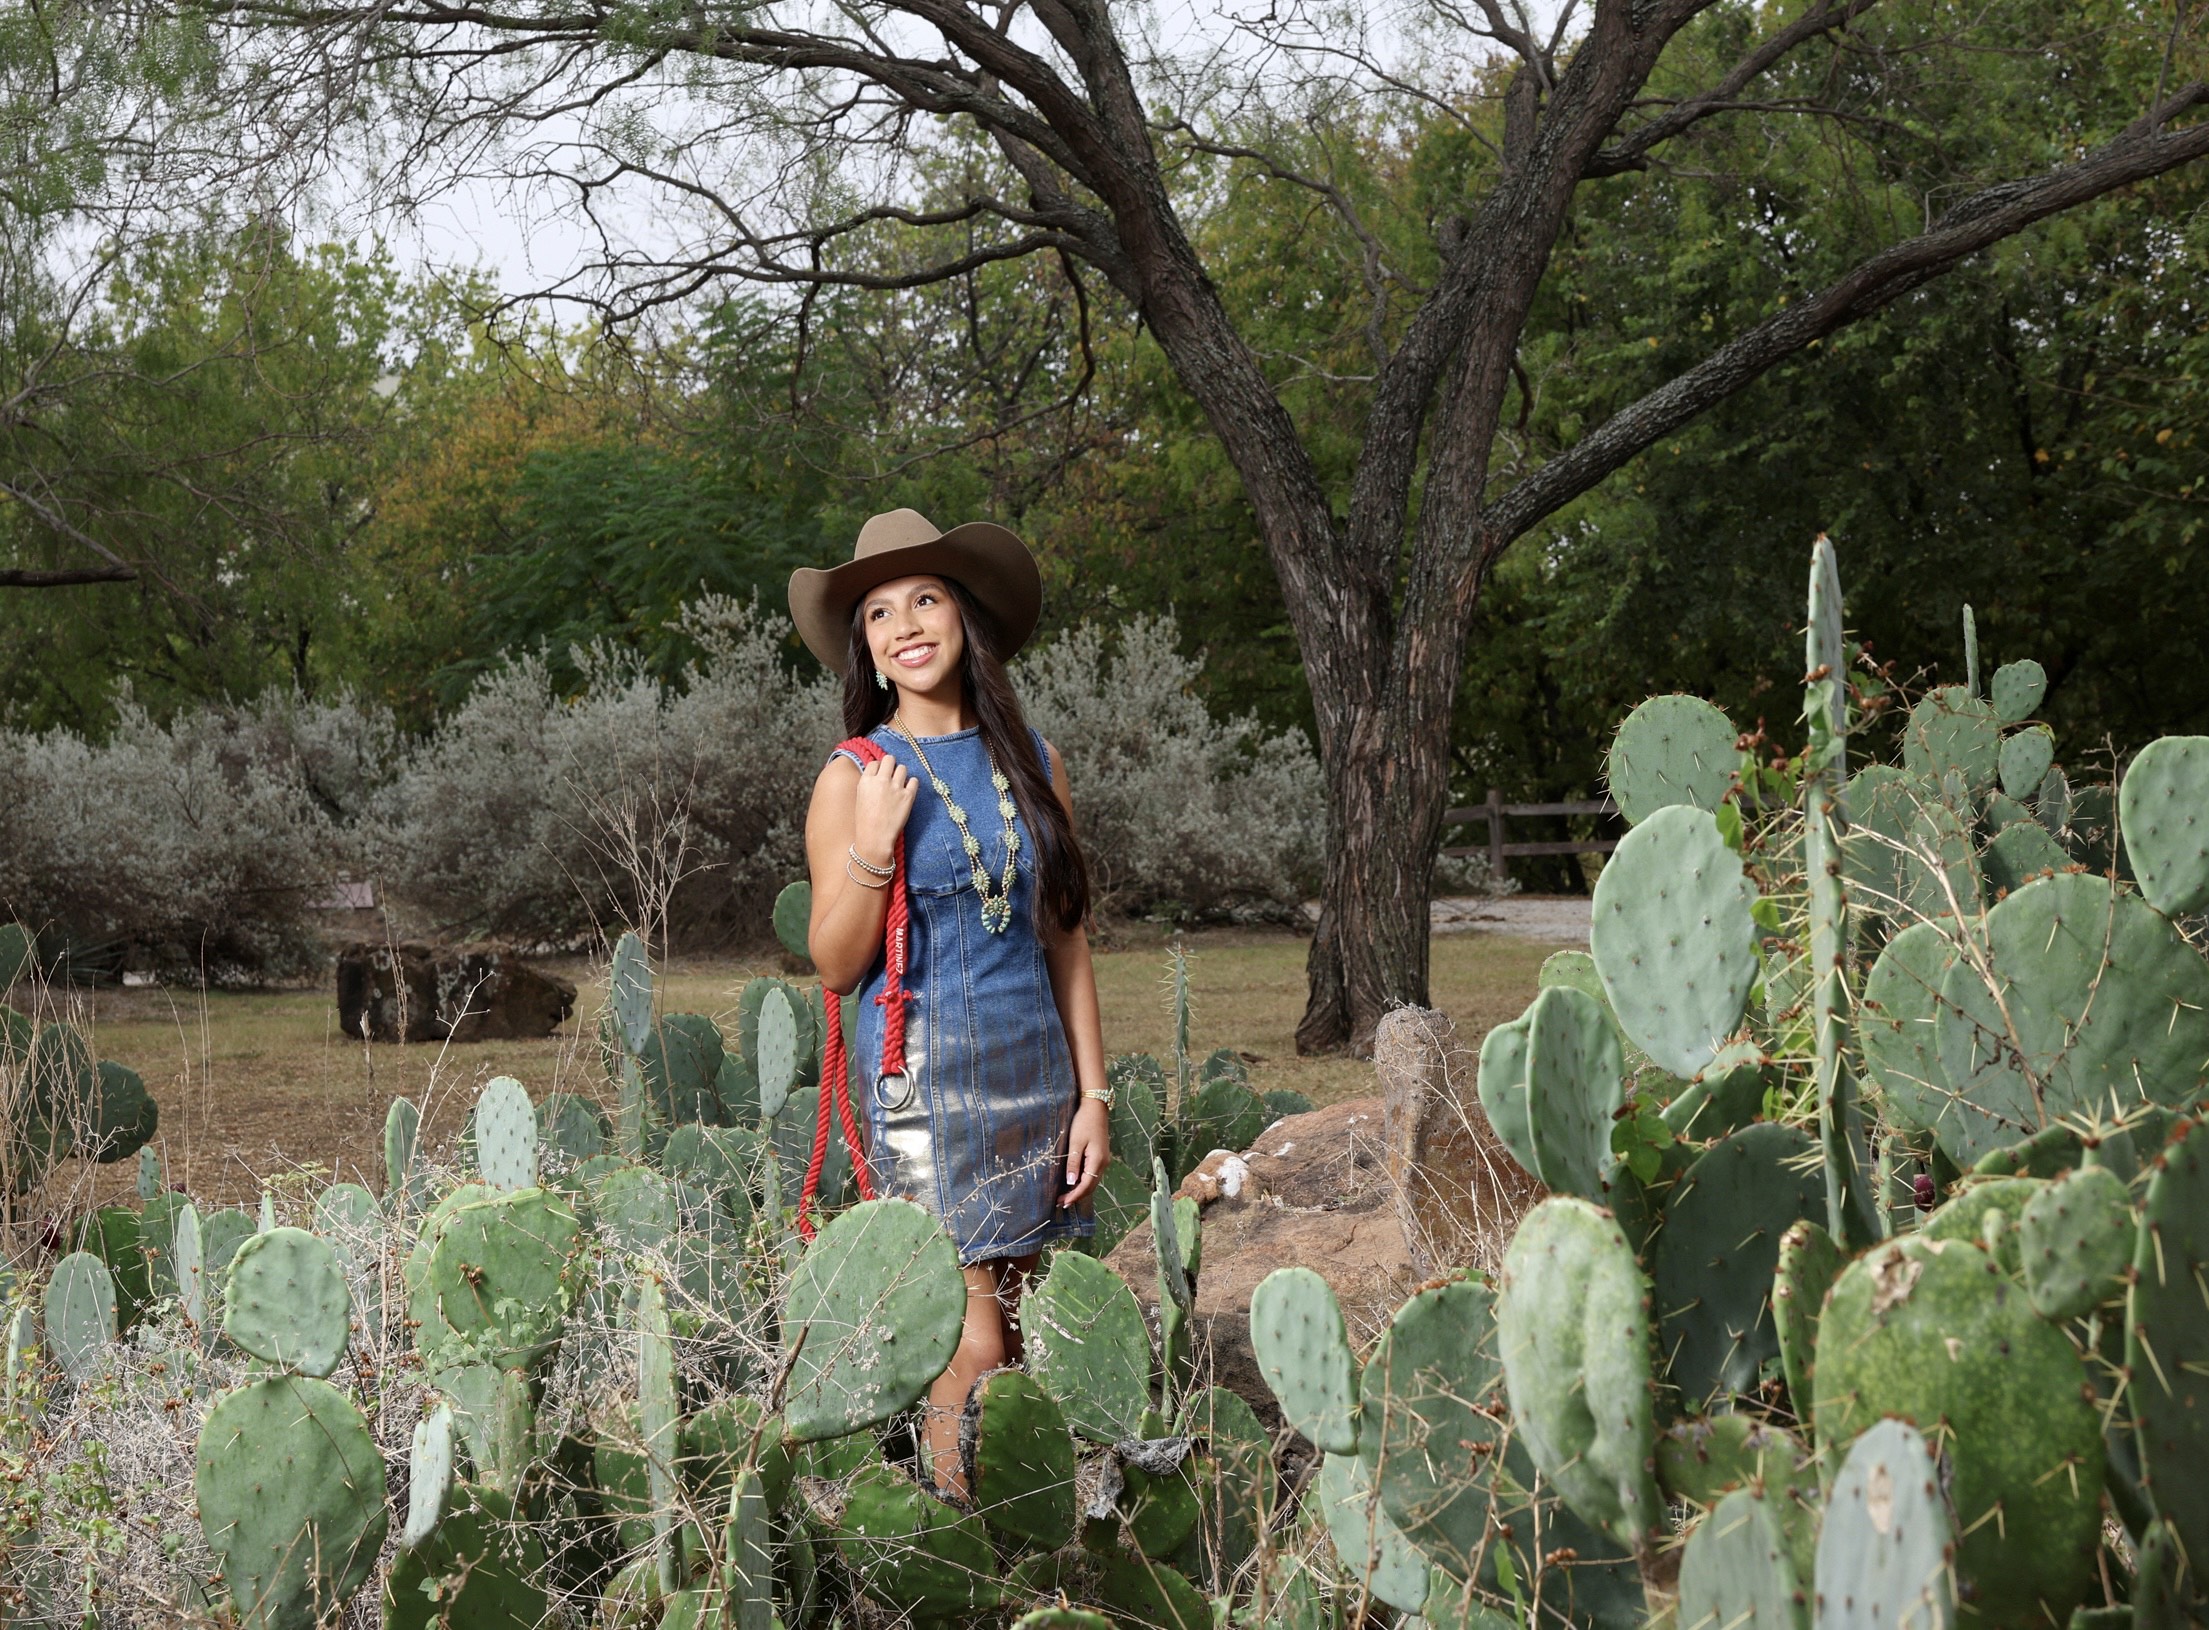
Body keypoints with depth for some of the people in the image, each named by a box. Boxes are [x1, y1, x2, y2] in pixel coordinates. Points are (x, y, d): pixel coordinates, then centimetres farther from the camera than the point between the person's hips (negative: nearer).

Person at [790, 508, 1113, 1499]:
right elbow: (834, 965, -4)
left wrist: (1091, 1094, 7)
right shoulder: (856, 777, -3)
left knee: (1030, 1339, 6)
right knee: (972, 1349, -8)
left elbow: (1066, 941, 12)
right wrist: (873, 851, -19)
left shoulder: (1031, 763, 9)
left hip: (1034, 1076, 4)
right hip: (925, 1084, -4)